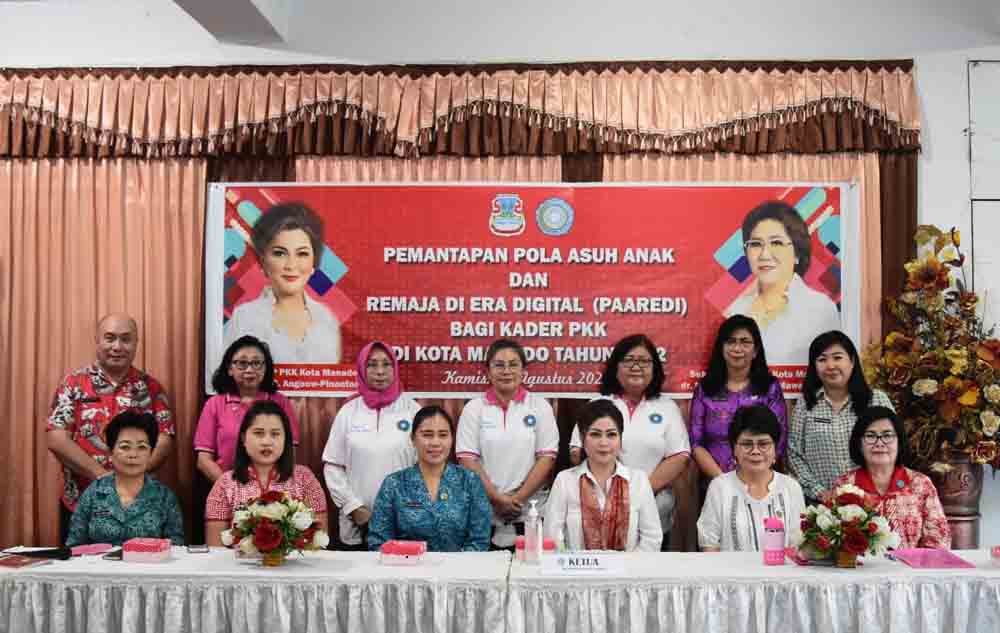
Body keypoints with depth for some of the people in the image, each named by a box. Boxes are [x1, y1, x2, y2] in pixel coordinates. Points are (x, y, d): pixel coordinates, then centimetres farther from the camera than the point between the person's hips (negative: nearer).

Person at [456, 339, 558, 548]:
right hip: (484, 514, 0)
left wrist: (518, 498, -9)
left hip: (530, 512, 0)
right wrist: (496, 498, -11)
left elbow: (547, 458, -2)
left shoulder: (540, 407, 4)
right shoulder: (473, 408, 4)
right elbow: (467, 459, -3)